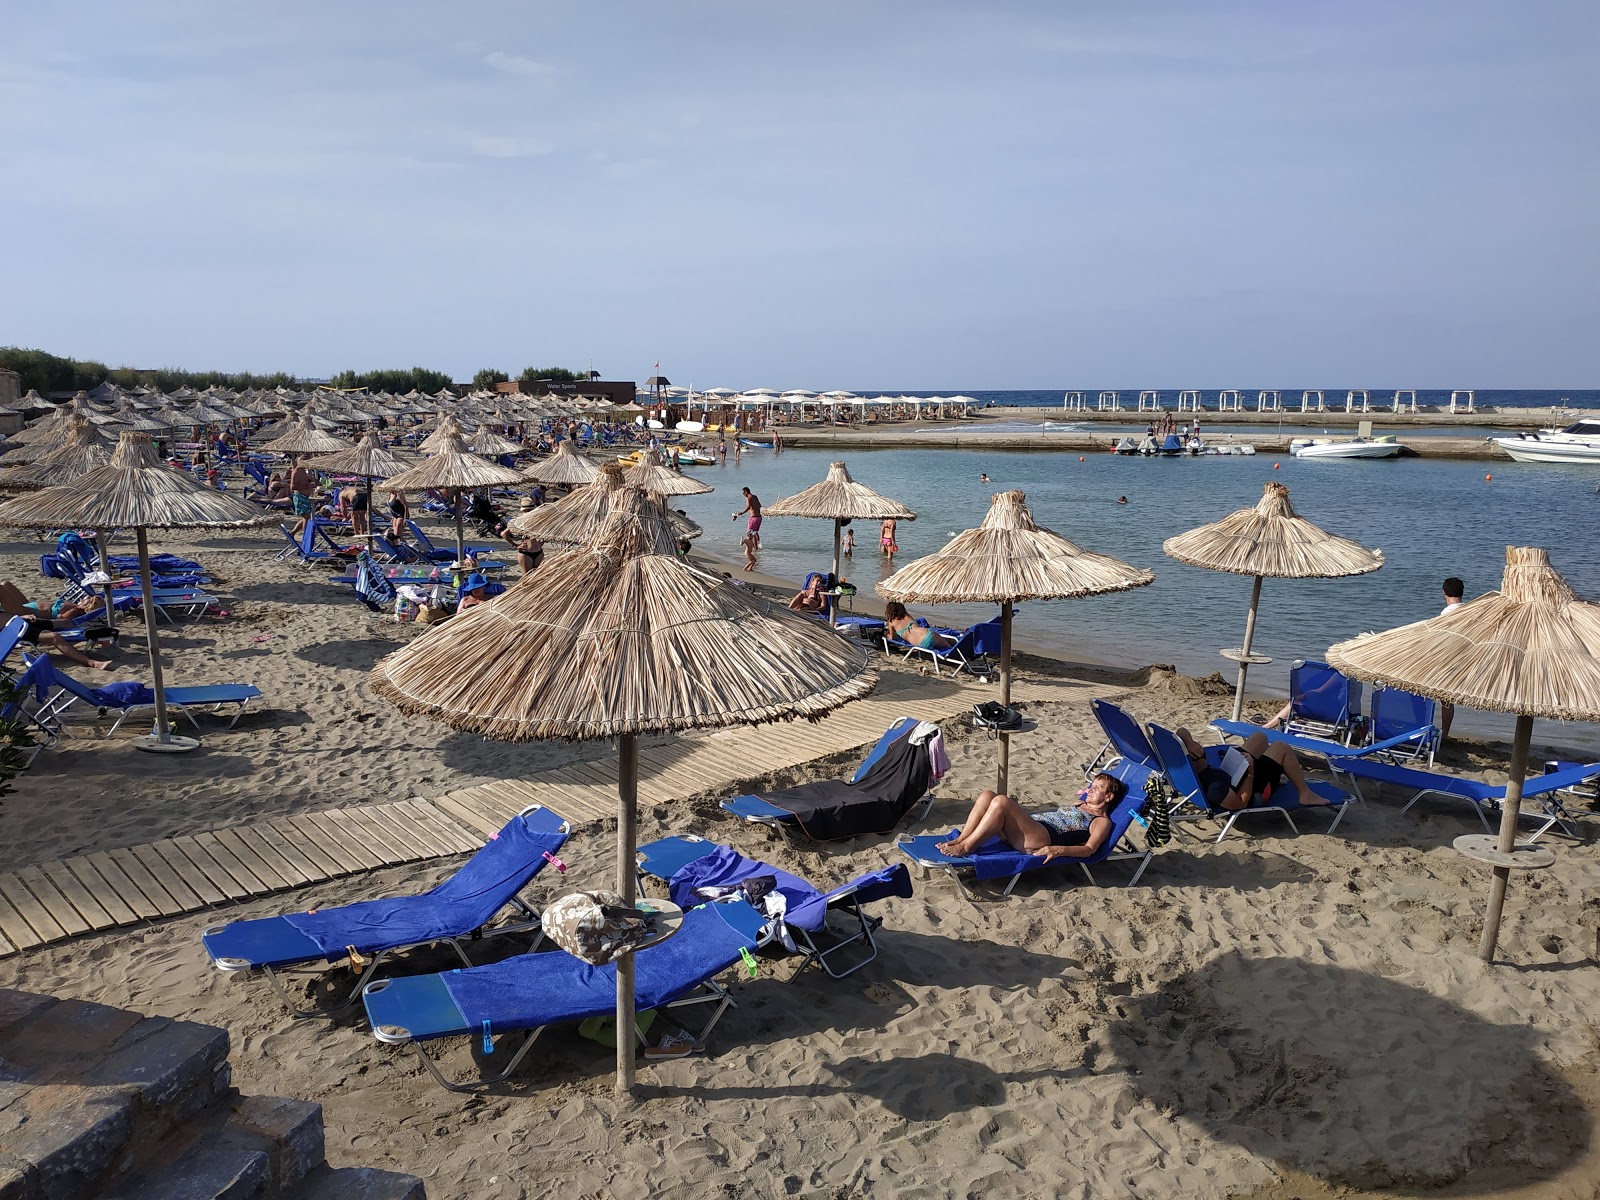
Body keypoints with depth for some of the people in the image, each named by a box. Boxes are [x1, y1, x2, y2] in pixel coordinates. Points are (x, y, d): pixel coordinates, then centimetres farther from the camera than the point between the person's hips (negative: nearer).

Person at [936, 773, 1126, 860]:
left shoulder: (1102, 821, 9)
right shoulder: (1078, 805, 34)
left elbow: (1089, 850, -9)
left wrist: (1059, 850, -23)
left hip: (1043, 841, -9)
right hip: (1032, 824, 9)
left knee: (1001, 802, -31)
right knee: (987, 795, -12)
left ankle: (964, 848, -25)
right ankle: (960, 840, -18)